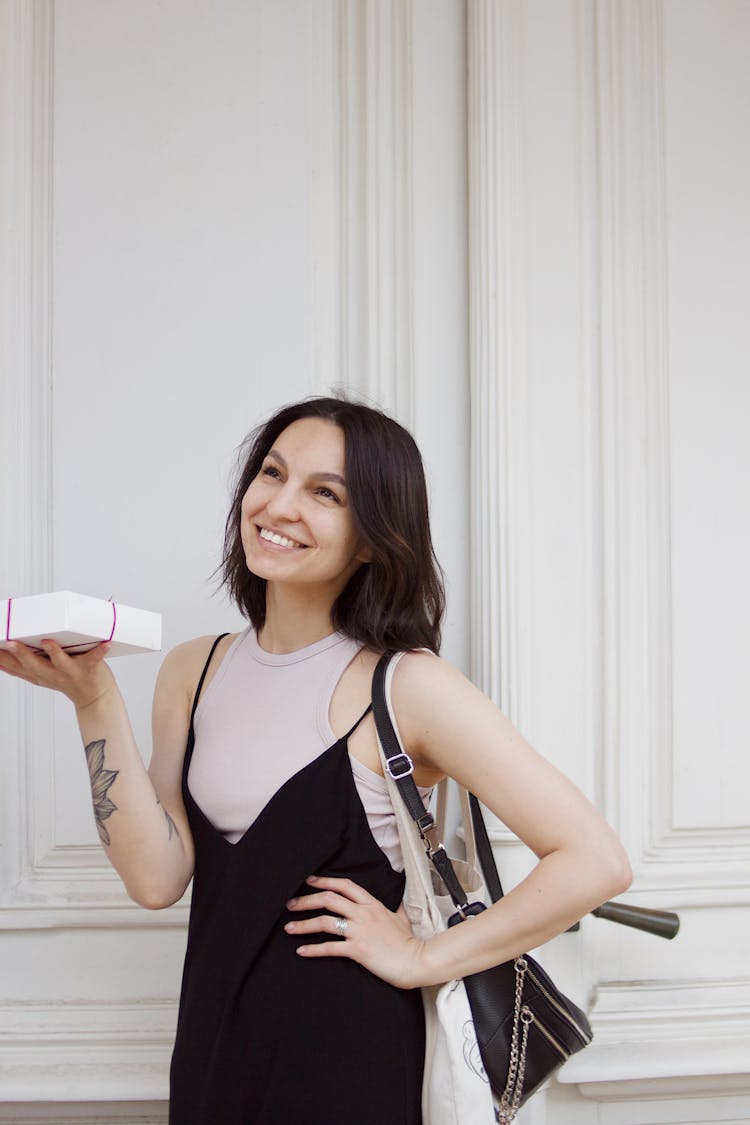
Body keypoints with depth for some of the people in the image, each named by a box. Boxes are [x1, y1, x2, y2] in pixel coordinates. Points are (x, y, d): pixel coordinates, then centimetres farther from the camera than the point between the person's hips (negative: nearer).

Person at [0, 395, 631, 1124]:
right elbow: (157, 878, -8)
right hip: (212, 1050, 5)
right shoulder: (193, 671, 1)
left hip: (348, 1062, -5)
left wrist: (423, 958, -14)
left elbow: (594, 863, -20)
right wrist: (94, 701, -14)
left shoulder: (406, 686, -16)